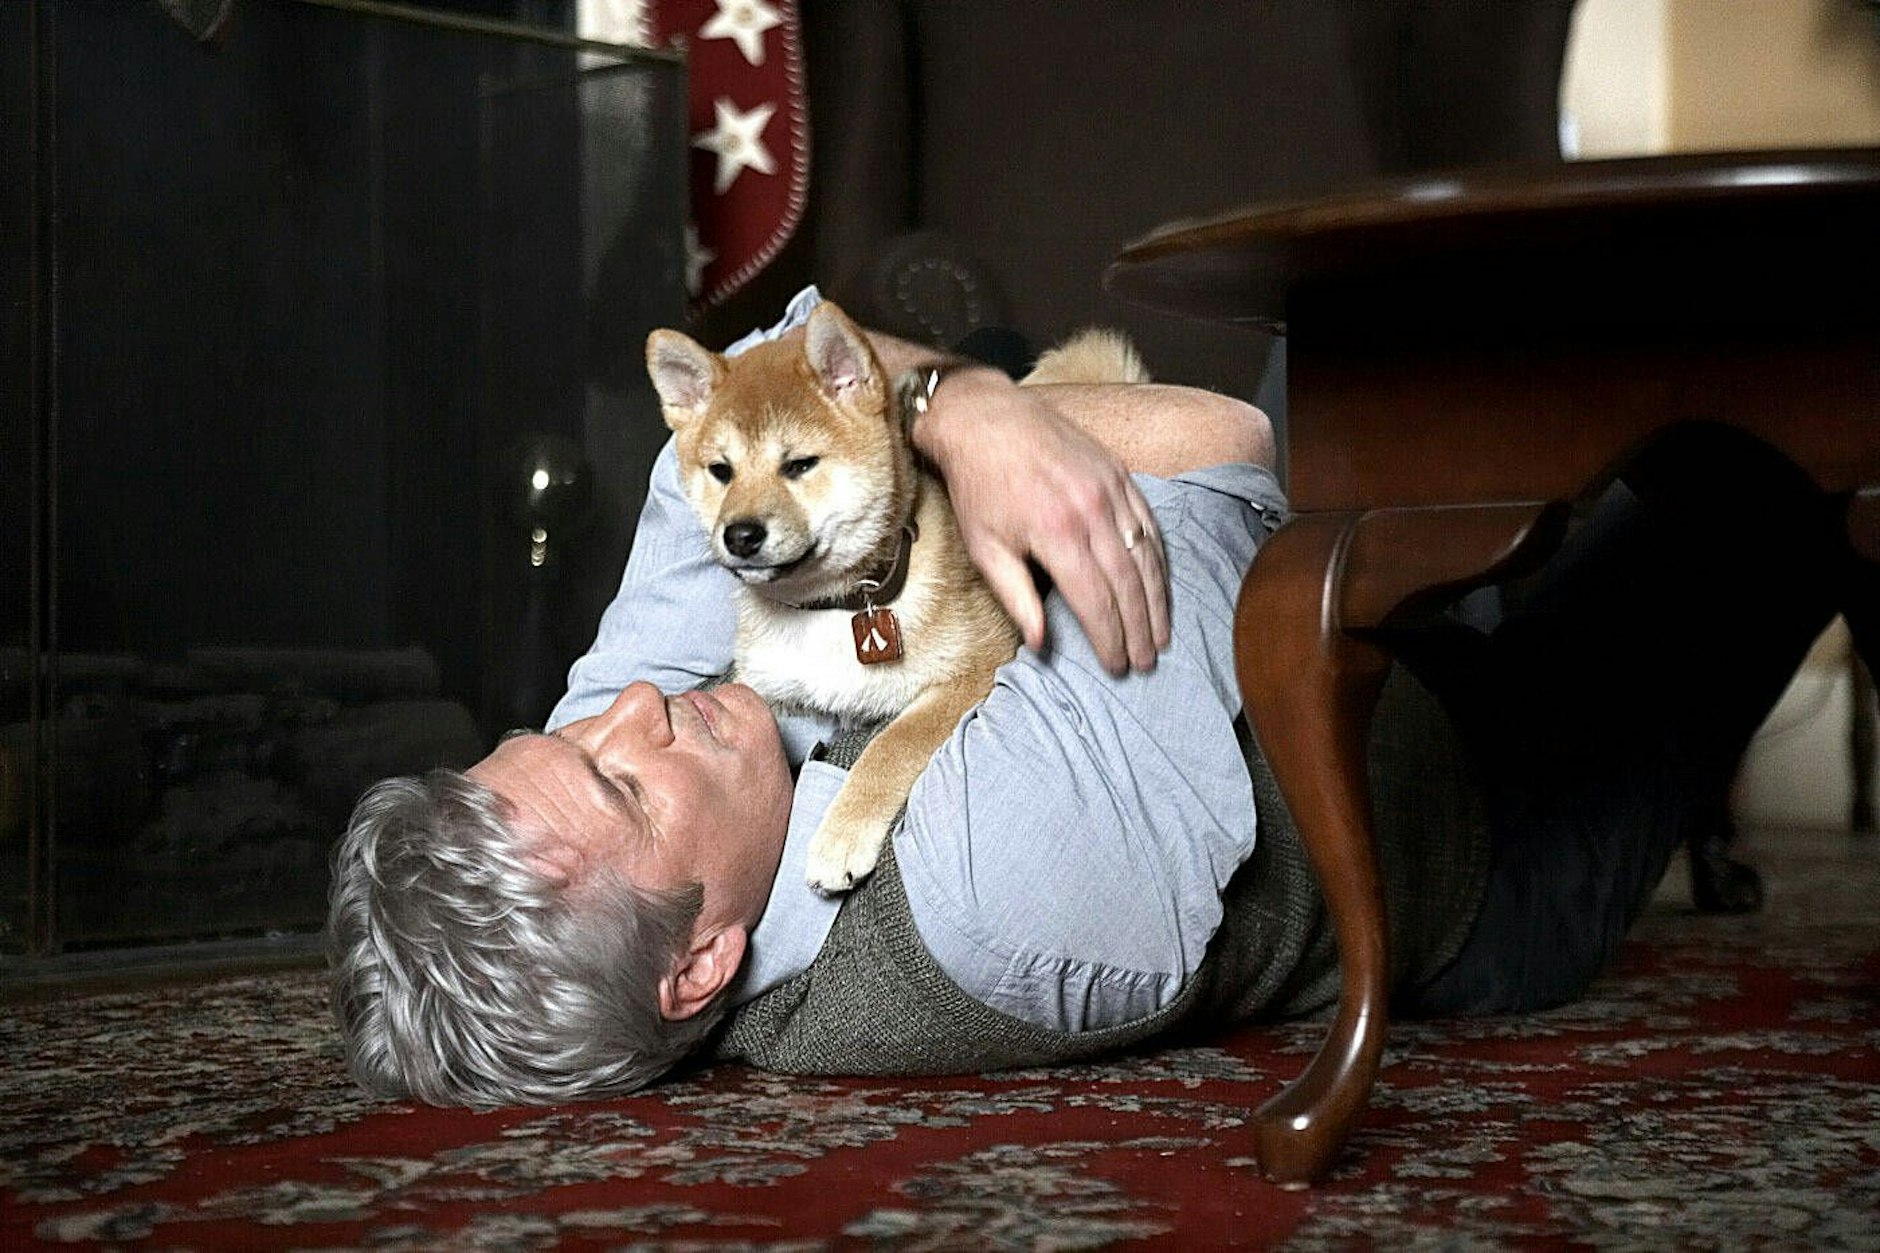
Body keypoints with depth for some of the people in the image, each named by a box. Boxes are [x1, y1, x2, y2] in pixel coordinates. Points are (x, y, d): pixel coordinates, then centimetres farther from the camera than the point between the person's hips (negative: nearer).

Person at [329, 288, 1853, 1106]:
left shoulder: (604, 730, -25)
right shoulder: (995, 890, -47)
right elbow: (1211, 436, -40)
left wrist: (957, 403, -38)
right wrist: (974, 412, -23)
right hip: (1498, 883, -6)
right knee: (1741, 488, 10)